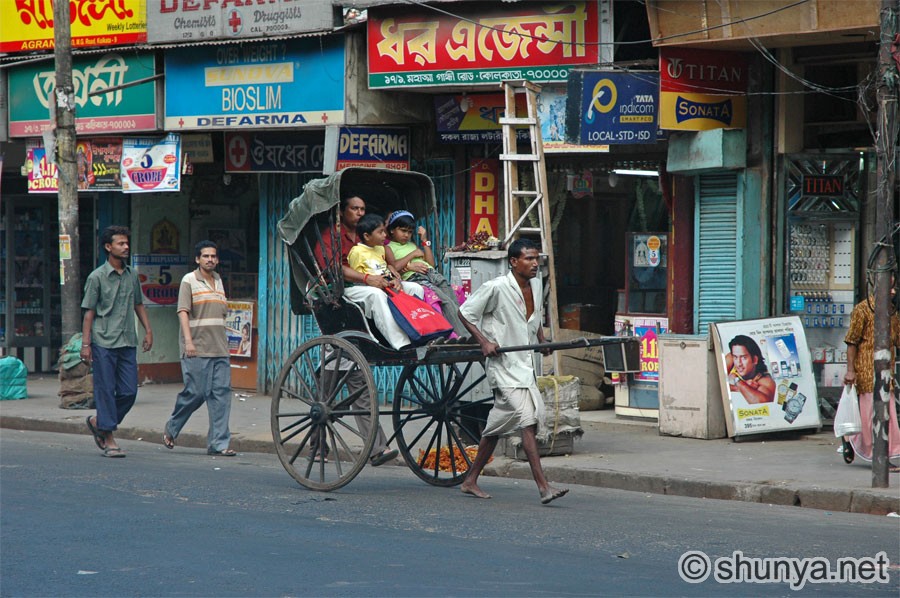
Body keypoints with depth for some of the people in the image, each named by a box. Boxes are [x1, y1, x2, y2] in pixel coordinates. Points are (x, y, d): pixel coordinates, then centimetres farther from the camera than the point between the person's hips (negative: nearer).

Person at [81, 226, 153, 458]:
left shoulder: (132, 275, 12)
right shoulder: (97, 277, -4)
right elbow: (89, 312, -4)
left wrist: (148, 330, 12)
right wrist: (85, 344, -9)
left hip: (127, 342, 5)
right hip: (104, 342, -5)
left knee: (129, 391, 2)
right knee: (106, 390, -2)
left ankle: (98, 422, 22)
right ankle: (109, 438, 5)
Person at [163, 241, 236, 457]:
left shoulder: (218, 281, 18)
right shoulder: (189, 281, -2)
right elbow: (183, 311, -10)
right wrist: (188, 341, -21)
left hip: (220, 349, 6)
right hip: (197, 349, -6)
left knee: (221, 392, -2)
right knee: (196, 392, -6)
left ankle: (218, 443, -1)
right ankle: (171, 429, 19)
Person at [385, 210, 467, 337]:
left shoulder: (412, 245, 31)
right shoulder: (389, 248, 13)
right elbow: (394, 267, -7)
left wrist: (424, 241, 21)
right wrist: (413, 254, 2)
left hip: (432, 274, 6)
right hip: (414, 278, -6)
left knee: (455, 304, -15)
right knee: (447, 302, -27)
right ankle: (464, 337, -34)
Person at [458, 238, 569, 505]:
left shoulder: (536, 286, 9)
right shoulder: (496, 288, -14)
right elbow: (465, 313, -8)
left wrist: (542, 339, 11)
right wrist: (484, 342, -18)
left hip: (525, 365, 8)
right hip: (503, 364, -8)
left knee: (497, 426, 14)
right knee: (528, 419, -19)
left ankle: (471, 480, 25)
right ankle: (543, 486, -24)